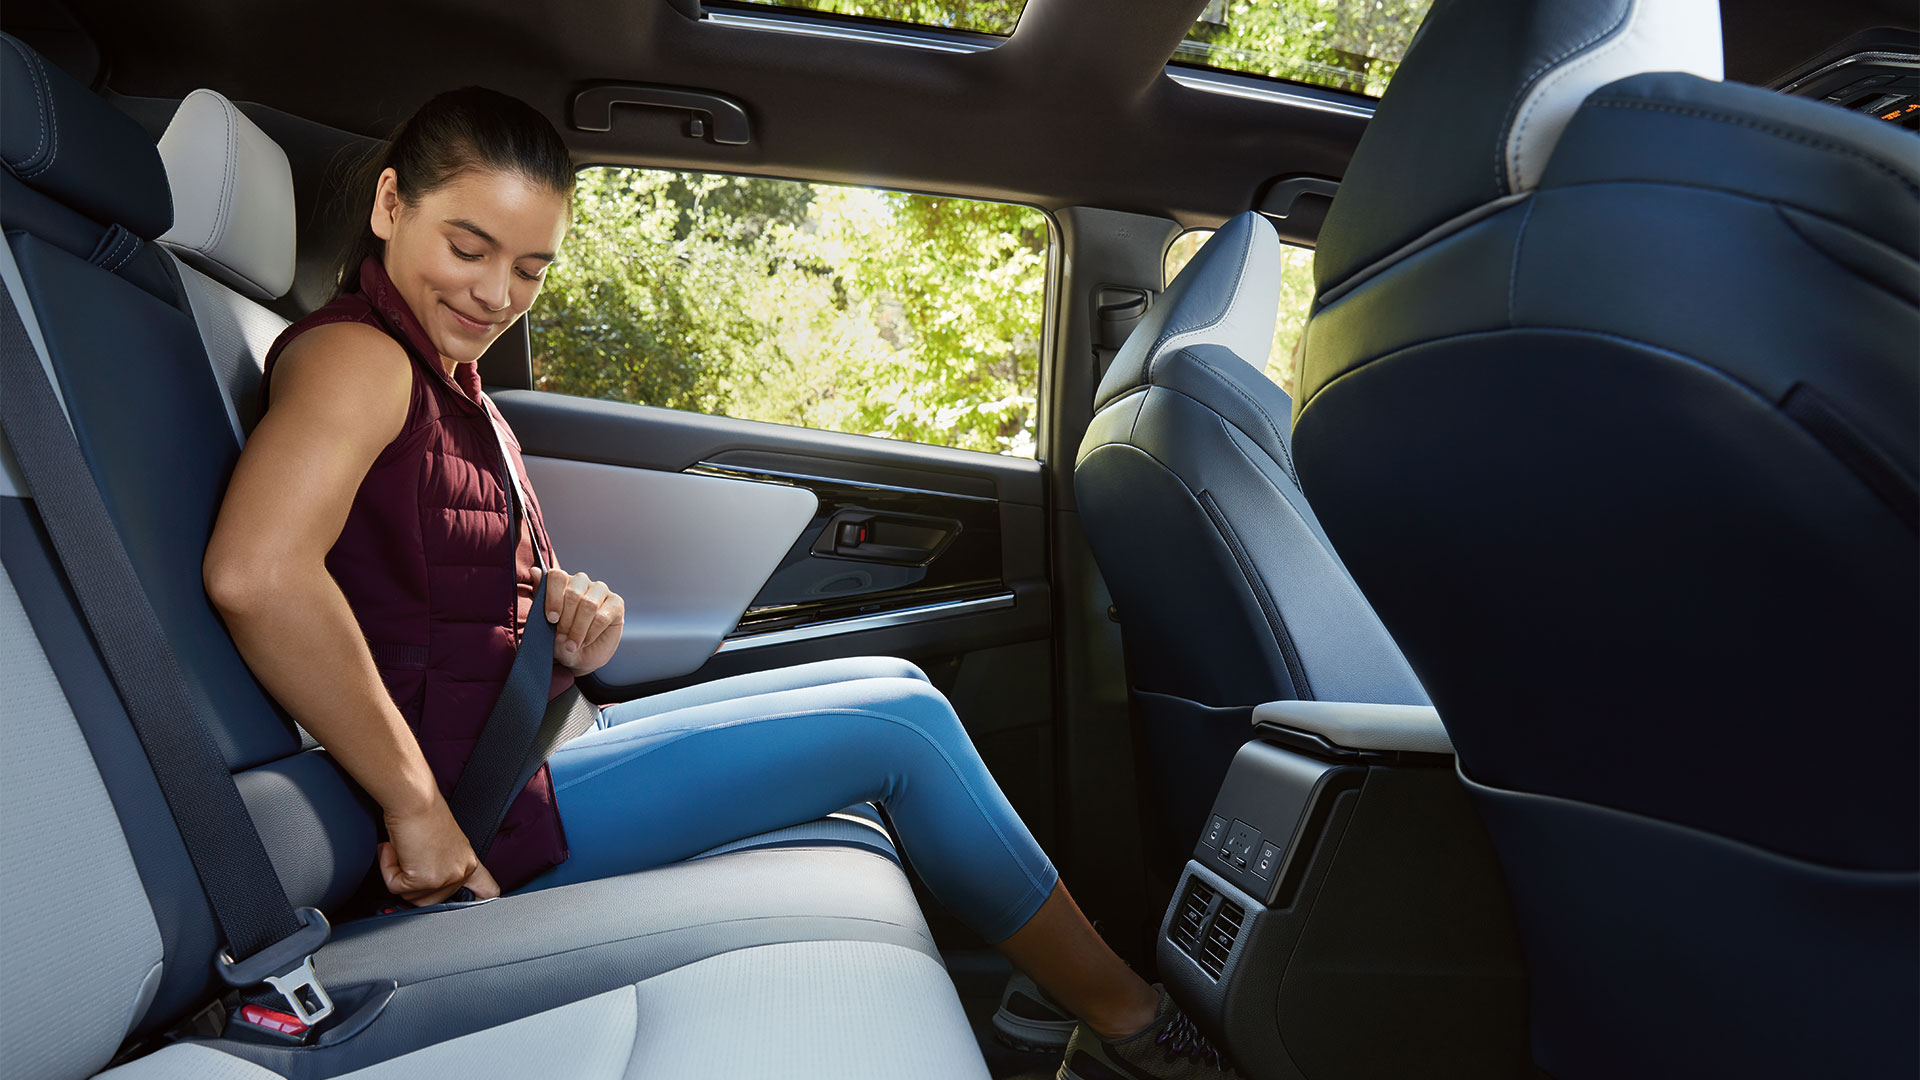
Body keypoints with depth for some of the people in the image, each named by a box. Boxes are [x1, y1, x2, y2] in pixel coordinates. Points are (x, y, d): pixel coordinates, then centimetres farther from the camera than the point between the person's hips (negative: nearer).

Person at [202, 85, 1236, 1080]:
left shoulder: (442, 381, 14)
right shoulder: (356, 356, -16)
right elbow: (255, 572, -35)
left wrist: (570, 620, -8)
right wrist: (419, 804, -28)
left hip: (533, 740, 10)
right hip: (486, 817, -10)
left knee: (893, 686, 7)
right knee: (901, 725, -7)